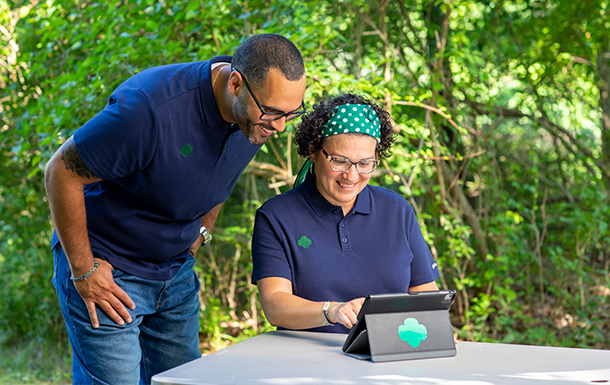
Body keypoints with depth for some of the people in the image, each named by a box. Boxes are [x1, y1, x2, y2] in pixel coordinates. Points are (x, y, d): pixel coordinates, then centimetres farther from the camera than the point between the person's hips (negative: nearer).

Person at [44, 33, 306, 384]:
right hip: (108, 271, -6)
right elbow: (61, 173, -21)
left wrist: (199, 234, 8)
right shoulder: (148, 108, -31)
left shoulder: (262, 115, -9)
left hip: (177, 273, 6)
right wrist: (84, 271, -16)